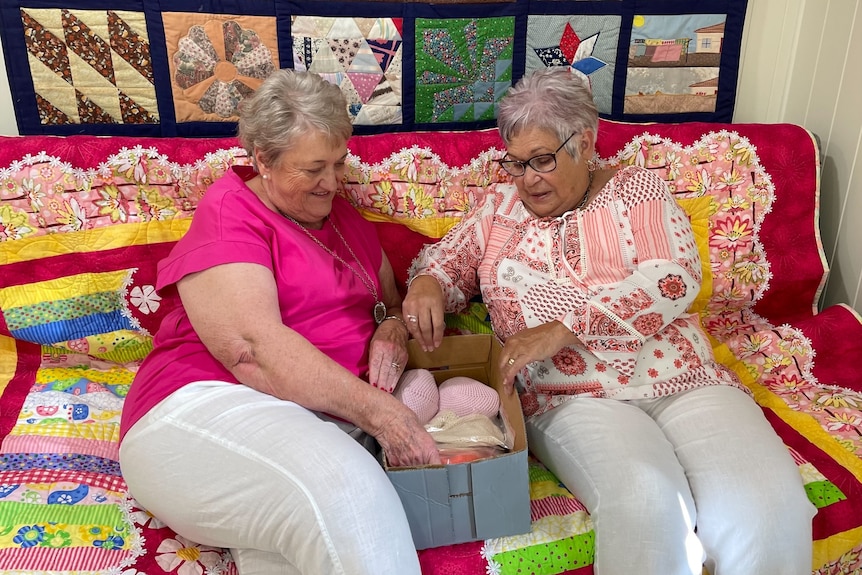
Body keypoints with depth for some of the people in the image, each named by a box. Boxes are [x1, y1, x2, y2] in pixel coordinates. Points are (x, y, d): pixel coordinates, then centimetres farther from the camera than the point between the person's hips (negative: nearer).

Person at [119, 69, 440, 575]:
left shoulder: (344, 216, 20)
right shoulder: (229, 213, -2)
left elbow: (394, 302, 27)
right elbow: (252, 349, -17)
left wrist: (394, 326, 1)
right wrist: (380, 411, -21)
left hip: (324, 421, 5)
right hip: (205, 410, -4)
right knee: (345, 488, -34)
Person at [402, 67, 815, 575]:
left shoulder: (637, 188, 9)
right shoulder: (500, 207, 16)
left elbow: (674, 278, -7)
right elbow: (447, 262, 18)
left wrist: (561, 328, -18)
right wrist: (428, 284, -10)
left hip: (684, 380, 1)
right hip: (571, 397, 0)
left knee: (771, 505, -23)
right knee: (647, 500, -31)